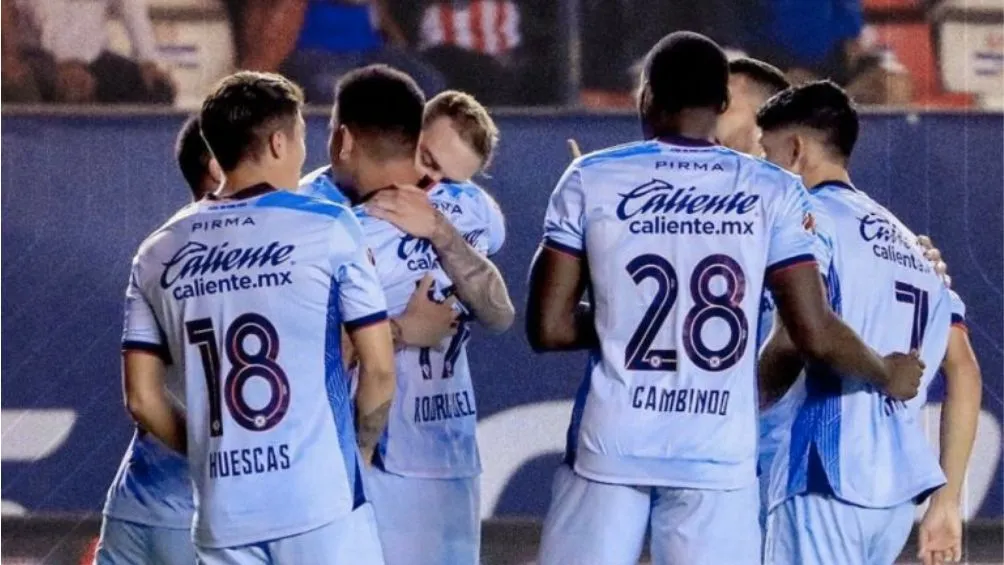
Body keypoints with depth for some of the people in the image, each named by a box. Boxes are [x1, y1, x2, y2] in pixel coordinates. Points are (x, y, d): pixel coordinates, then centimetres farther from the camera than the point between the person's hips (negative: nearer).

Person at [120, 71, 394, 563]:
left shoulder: (159, 254, 9)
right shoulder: (328, 228, -2)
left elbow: (143, 399, 8)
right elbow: (379, 369, -1)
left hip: (221, 512, 4)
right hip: (321, 503, -4)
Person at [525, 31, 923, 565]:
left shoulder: (591, 180, 1)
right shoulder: (772, 192, 2)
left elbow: (547, 327, 0)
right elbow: (816, 335, 0)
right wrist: (888, 375, 19)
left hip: (610, 447, 0)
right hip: (718, 459, 0)